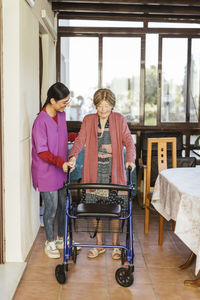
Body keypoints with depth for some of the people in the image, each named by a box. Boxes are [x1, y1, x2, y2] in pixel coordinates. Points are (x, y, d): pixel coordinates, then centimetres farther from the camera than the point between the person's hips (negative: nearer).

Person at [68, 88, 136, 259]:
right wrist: (73, 157, -22)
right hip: (94, 171, 2)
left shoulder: (119, 120, 2)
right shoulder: (88, 120, 6)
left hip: (114, 170, -1)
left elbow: (128, 141, -7)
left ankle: (115, 244, 21)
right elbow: (80, 140, -4)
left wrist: (130, 159, -25)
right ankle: (99, 244, 22)